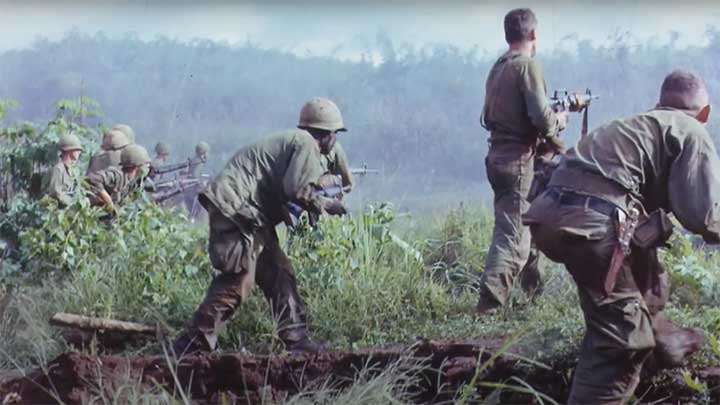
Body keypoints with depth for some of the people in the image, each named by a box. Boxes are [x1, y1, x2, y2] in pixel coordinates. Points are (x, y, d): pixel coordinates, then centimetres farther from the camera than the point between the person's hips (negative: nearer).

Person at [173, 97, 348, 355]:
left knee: (278, 274, 12)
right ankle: (192, 345, -13)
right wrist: (325, 205, 0)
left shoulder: (290, 141, 26)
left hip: (251, 216, 11)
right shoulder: (306, 143, -4)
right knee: (237, 281, -13)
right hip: (235, 208, -11)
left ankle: (296, 339, 15)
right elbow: (297, 190, -16)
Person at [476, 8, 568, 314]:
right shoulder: (527, 65, -12)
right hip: (519, 159, -9)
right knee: (512, 235, -10)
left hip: (497, 157, 9)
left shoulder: (497, 69, 13)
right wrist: (560, 120, 2)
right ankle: (489, 301, -20)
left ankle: (533, 286, 33)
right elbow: (541, 117, -20)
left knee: (522, 224, 22)